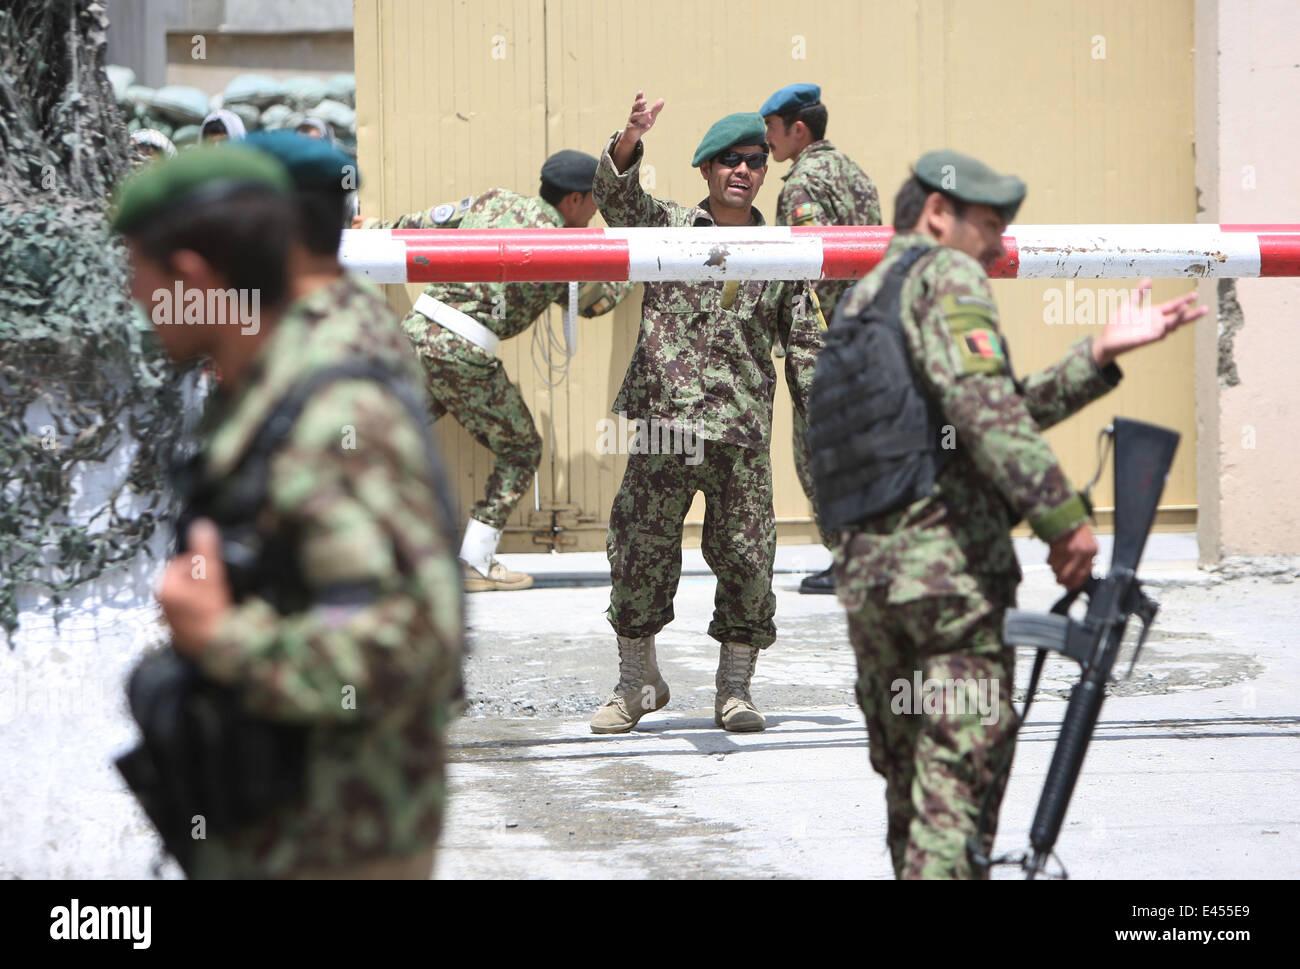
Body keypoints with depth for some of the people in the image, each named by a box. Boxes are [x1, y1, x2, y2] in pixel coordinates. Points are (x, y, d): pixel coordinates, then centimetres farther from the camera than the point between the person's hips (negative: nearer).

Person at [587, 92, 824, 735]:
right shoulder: (667, 227, 7)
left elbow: (804, 345, 16)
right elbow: (616, 195, -12)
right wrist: (631, 139, -32)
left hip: (744, 433, 1)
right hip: (662, 422, -1)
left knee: (746, 560, -1)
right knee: (641, 555, 1)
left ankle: (735, 689, 13)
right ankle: (636, 682, 18)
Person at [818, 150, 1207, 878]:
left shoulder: (862, 304, 25)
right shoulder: (944, 273, -2)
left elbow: (1009, 415, 21)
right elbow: (986, 410, -19)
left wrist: (1101, 353, 15)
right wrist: (1064, 516, -17)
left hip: (865, 568, 8)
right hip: (951, 560, -8)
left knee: (907, 783, 16)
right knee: (960, 771, -9)